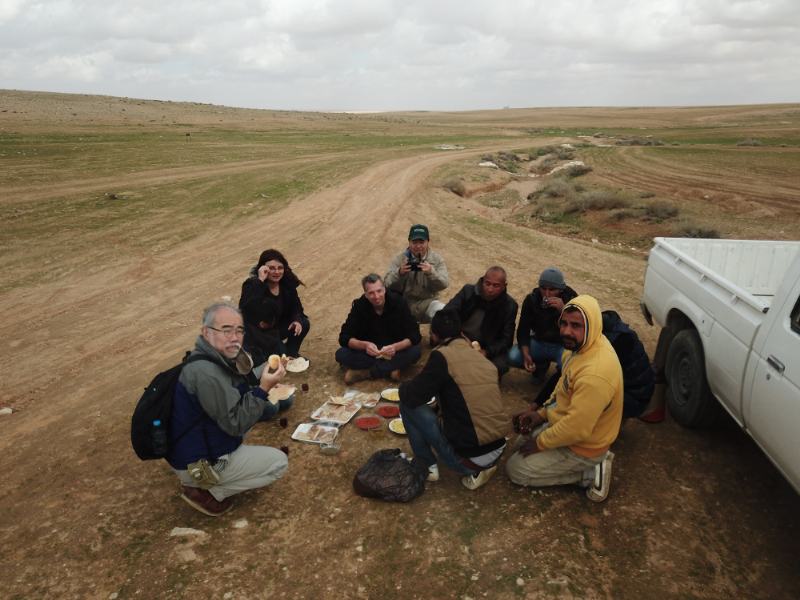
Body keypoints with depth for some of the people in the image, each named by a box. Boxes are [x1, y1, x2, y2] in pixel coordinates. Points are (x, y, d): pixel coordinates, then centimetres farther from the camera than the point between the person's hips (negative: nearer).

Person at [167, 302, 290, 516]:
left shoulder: (216, 358, 0)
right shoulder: (205, 372, -31)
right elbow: (235, 424, -27)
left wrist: (266, 371, -3)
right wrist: (263, 389, -27)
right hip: (198, 465, -9)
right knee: (279, 462, -2)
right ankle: (206, 492, 0)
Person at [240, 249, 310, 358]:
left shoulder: (288, 283, -8)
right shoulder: (252, 284, -25)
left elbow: (295, 305, 1)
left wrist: (297, 320, -22)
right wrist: (260, 280, -45)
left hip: (278, 327, 7)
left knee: (304, 324, -13)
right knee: (279, 350, -29)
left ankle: (291, 353, 11)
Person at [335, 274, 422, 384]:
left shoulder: (398, 302, -14)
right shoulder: (359, 305, -12)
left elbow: (415, 335, -17)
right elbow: (344, 337, -15)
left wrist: (396, 347, -37)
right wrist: (364, 345, -35)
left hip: (394, 350, 0)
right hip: (369, 349, 0)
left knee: (415, 352, -31)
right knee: (341, 354, -26)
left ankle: (365, 372, -25)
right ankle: (390, 369, -23)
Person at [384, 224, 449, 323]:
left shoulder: (437, 259, 3)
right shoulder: (399, 258, 3)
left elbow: (443, 284, -10)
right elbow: (387, 283, -5)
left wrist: (431, 272, -30)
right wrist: (399, 273, -26)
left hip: (427, 303, 0)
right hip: (403, 303, 1)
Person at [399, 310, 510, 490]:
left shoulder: (442, 356, -11)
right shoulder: (483, 359, 10)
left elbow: (412, 397, -10)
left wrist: (404, 386, 14)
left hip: (467, 458, -7)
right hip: (497, 451, 7)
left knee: (408, 404, 3)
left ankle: (427, 465, 17)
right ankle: (479, 469, 17)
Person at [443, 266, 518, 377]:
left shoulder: (510, 306, -8)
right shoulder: (468, 290, -7)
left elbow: (505, 339, -8)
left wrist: (487, 352, -29)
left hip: (489, 349, 0)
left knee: (500, 365, -31)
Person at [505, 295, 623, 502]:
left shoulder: (595, 374, -38)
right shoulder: (582, 346, -7)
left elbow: (575, 429, -33)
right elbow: (563, 384, 11)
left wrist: (540, 443, -17)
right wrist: (542, 412, 3)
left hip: (581, 446, -9)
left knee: (516, 470, -1)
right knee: (521, 441, 25)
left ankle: (589, 472, 1)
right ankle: (591, 462, 14)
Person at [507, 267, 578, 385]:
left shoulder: (571, 299, -16)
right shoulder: (531, 299, -10)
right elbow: (523, 329, -8)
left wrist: (563, 310, -41)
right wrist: (526, 354, -25)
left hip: (562, 345, -3)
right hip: (538, 342, 3)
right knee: (512, 357, -24)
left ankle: (560, 374, 6)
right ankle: (541, 366, 9)